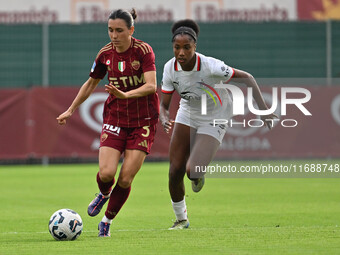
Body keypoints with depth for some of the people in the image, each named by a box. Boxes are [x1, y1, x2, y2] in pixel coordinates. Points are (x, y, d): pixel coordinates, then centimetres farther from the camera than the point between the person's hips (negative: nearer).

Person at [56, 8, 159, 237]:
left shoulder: (143, 50, -13)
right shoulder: (106, 54, 0)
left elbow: (151, 85, -24)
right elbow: (91, 83, 16)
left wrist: (125, 94, -39)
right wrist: (71, 110, 19)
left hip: (143, 121, -3)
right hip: (115, 118, 3)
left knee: (126, 179, -8)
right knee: (106, 173, -14)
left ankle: (107, 220, 15)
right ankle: (104, 194, 22)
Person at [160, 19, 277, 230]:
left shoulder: (210, 66, -31)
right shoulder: (170, 68, -18)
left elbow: (246, 78, -19)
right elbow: (164, 105, -11)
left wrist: (263, 108, -25)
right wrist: (165, 120, -35)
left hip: (214, 121, -4)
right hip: (187, 115, 4)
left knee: (192, 171, -21)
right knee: (175, 171, -3)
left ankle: (198, 174, 20)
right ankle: (181, 218, 23)